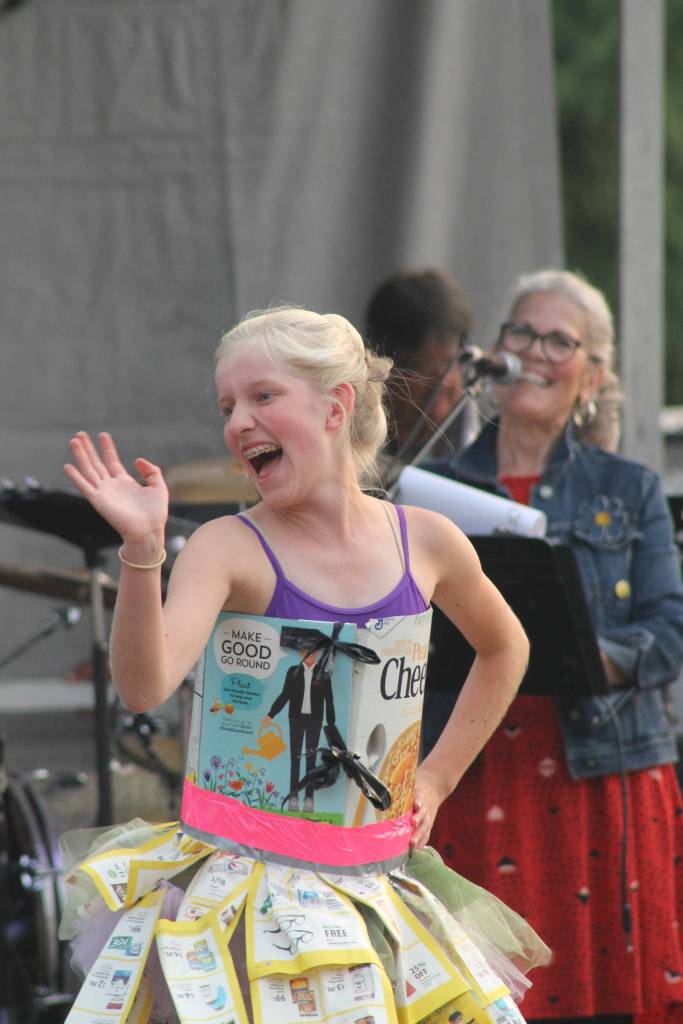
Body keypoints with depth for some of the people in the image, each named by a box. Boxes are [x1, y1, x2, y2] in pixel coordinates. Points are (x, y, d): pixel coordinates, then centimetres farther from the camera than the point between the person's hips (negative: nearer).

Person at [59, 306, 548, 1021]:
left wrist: (438, 778, 17)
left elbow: (504, 648, 24)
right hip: (240, 881, -3)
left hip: (375, 887, 3)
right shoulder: (228, 550, -8)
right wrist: (142, 551, -36)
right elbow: (144, 687, -25)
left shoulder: (425, 543, 3)